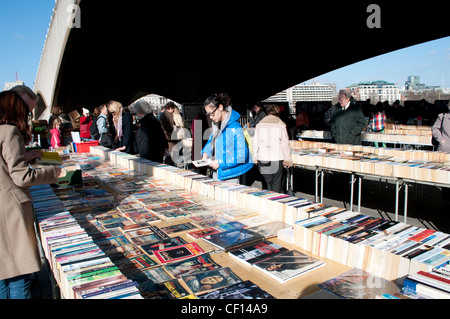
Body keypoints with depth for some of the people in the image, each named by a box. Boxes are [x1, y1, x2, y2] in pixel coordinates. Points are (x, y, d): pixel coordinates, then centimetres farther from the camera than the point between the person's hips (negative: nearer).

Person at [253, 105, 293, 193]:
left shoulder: (259, 124, 6)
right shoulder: (281, 125, 0)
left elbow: (255, 142, 6)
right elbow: (285, 143, -1)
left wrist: (255, 157, 15)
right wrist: (287, 159, 6)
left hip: (262, 158, 2)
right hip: (277, 159, -2)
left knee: (266, 183, 10)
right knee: (276, 184, 6)